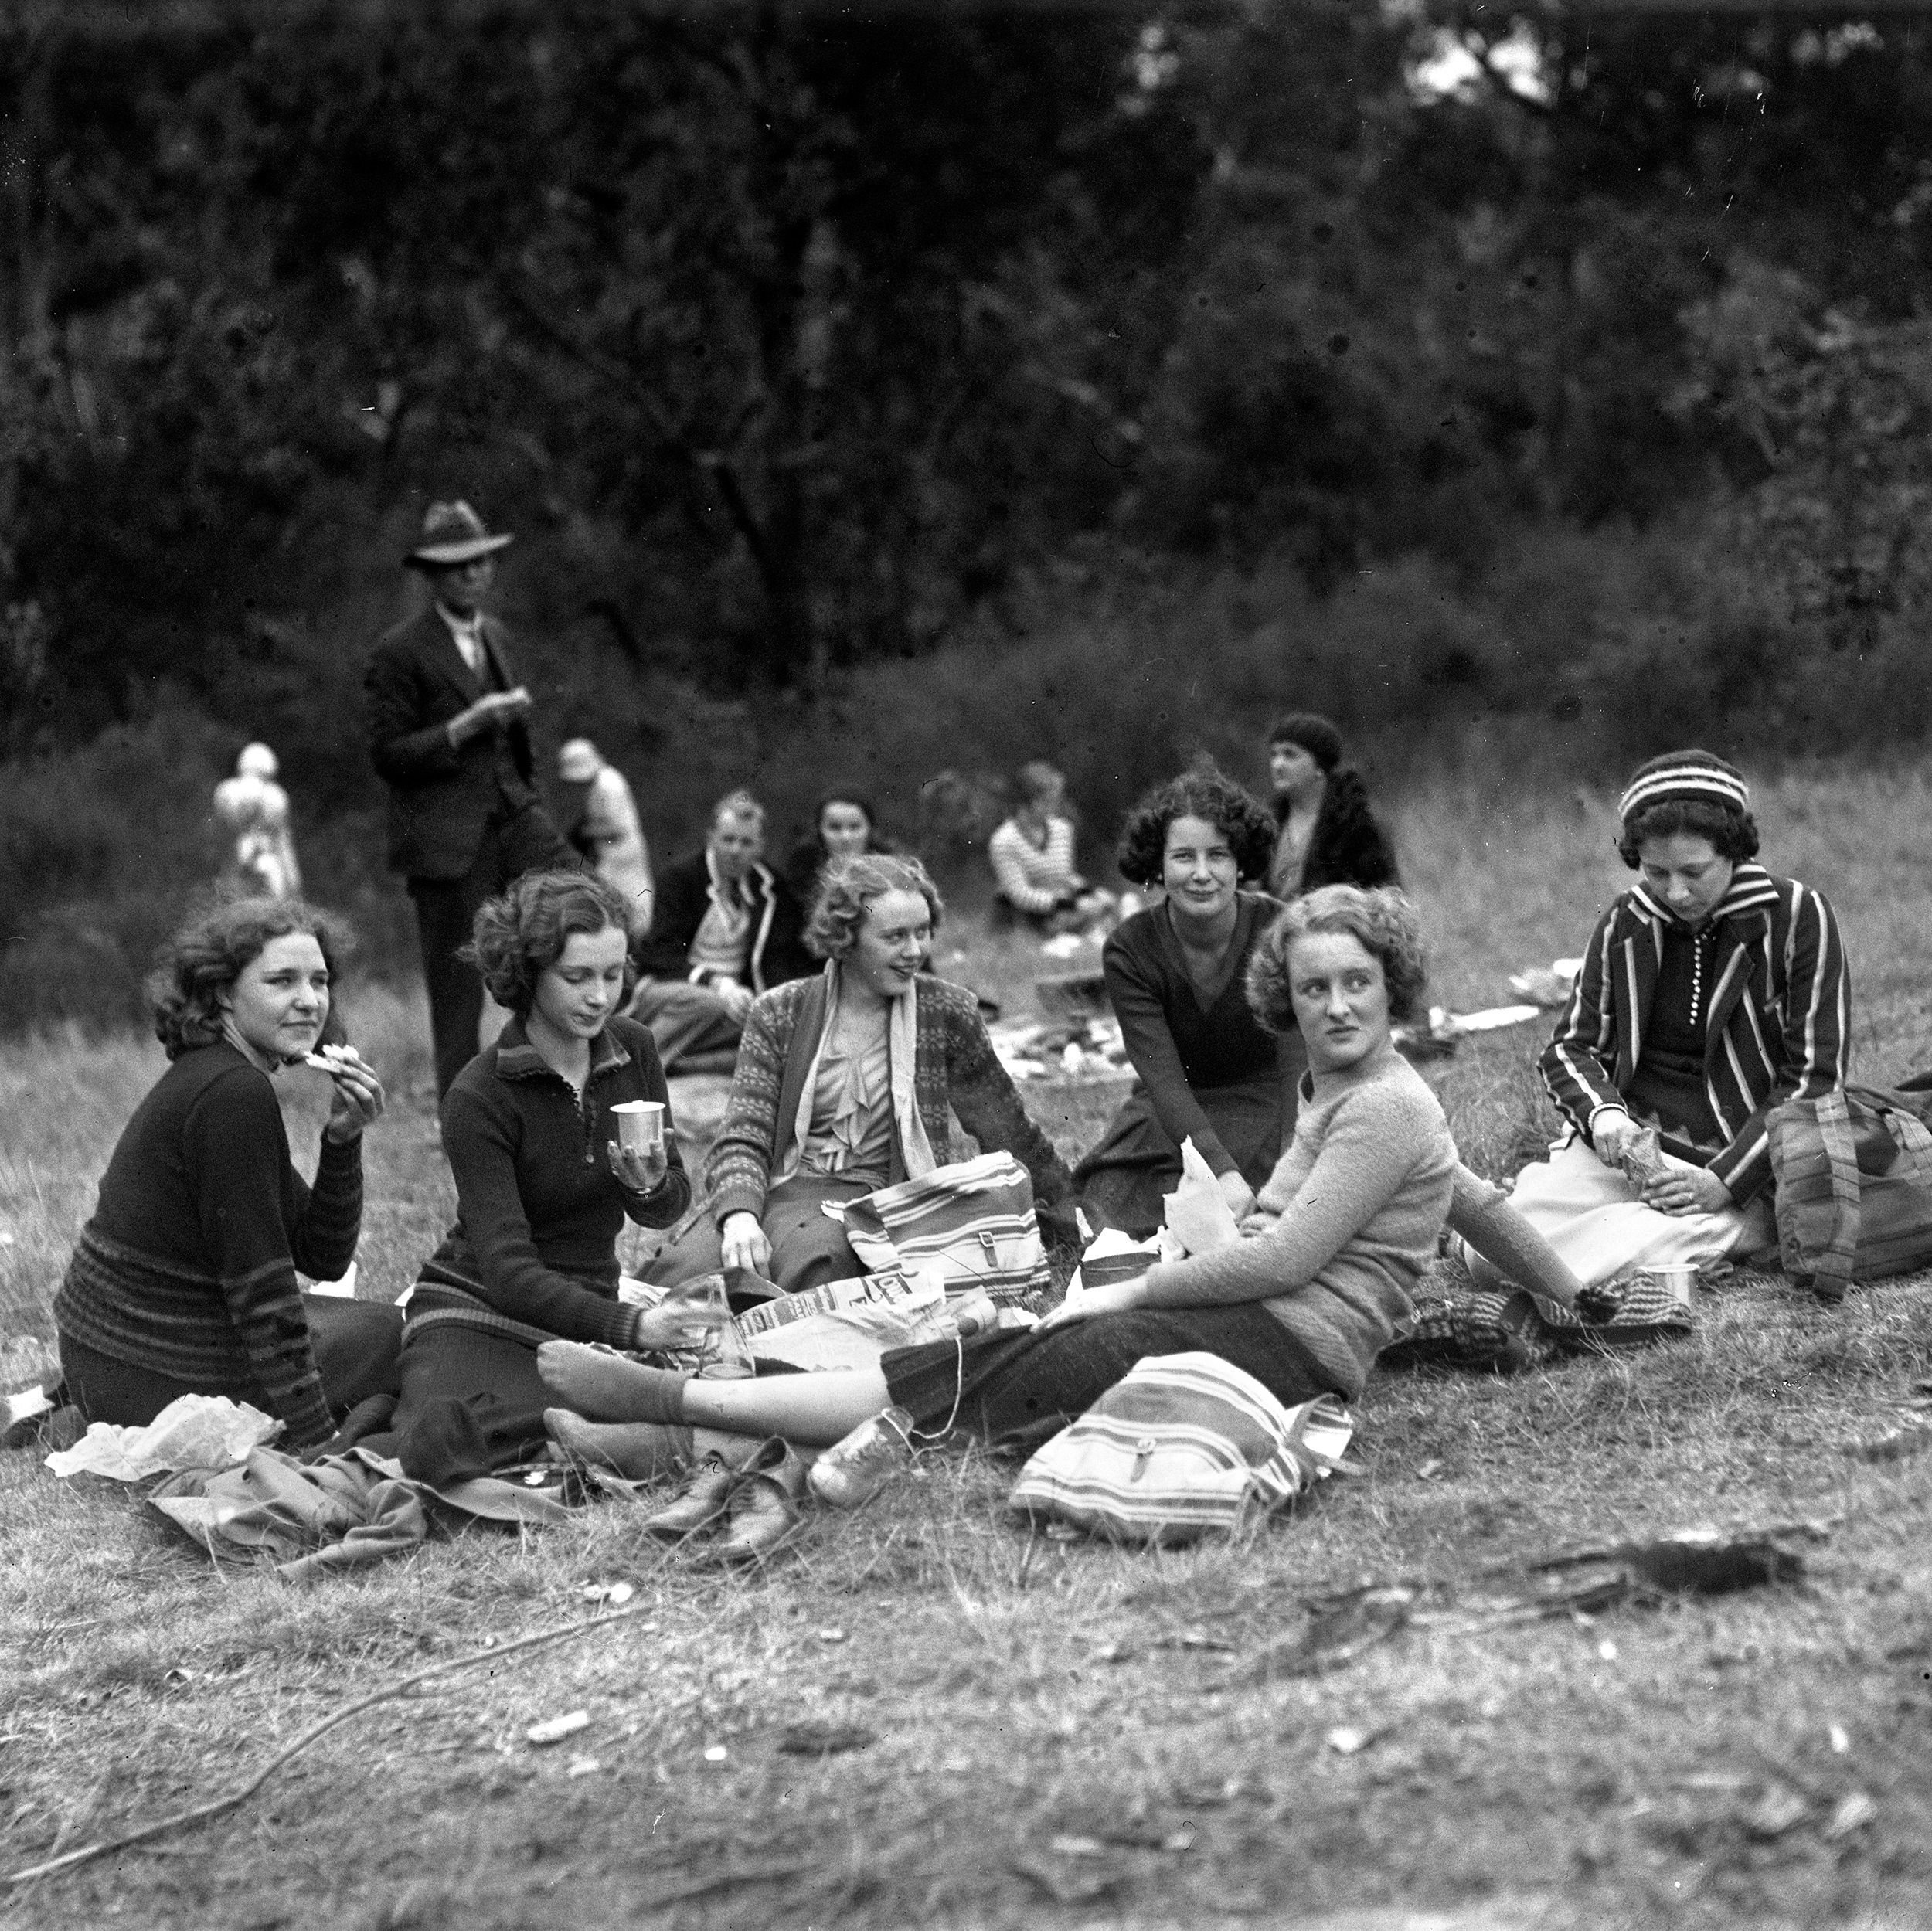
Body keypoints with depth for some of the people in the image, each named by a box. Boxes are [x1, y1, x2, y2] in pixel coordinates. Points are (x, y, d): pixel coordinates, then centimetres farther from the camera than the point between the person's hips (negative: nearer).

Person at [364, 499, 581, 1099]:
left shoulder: (497, 637, 17)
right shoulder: (400, 652, -6)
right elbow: (387, 755, -10)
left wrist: (517, 717, 11)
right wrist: (465, 726, -17)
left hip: (514, 814, 5)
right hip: (446, 839, -5)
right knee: (457, 988, -1)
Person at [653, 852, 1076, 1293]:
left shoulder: (947, 1012, 6)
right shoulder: (780, 1014, 6)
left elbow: (1007, 1131, 18)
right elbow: (743, 1139, -1)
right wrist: (740, 1216, -21)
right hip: (777, 1190, 1)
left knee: (810, 1260, -38)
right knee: (681, 1272, -30)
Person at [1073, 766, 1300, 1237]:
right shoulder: (1130, 951, -14)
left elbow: (1298, 1068, -23)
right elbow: (1163, 1077, -24)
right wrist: (1223, 1173, -41)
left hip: (1266, 1107, -2)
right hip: (1170, 1122, 2)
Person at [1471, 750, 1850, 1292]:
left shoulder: (1798, 917, -3)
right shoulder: (1623, 926, 7)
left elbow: (1815, 1079, -4)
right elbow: (1572, 1047, 15)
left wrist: (1724, 1182, -16)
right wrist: (1601, 1114, -9)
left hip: (1742, 1166, -3)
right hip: (1624, 1146, 3)